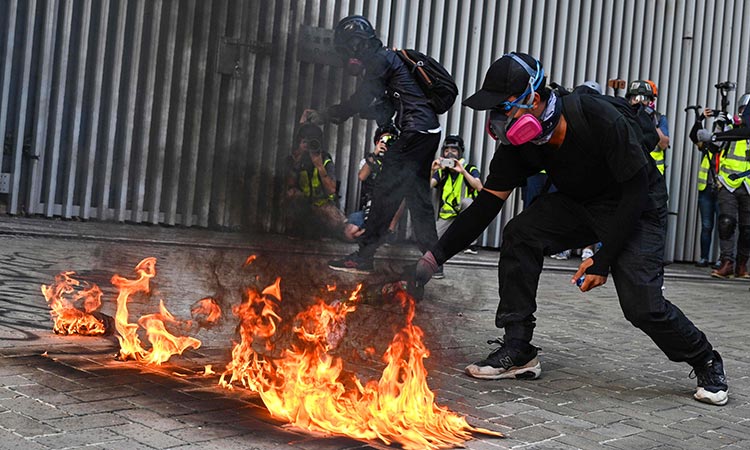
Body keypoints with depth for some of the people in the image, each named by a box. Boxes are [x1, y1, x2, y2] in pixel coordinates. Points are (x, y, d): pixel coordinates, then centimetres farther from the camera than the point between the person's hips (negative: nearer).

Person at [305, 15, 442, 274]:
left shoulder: (381, 61, -9)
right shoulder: (386, 59, 21)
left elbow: (360, 102, -12)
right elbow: (382, 111, 21)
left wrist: (325, 116, 1)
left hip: (416, 133, -10)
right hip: (428, 132, 10)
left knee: (385, 192, -8)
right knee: (417, 195, 13)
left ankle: (363, 257, -6)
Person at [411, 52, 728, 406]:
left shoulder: (598, 119, -32)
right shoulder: (518, 144, -16)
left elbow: (636, 190, -26)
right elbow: (487, 204, -12)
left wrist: (603, 259, -27)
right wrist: (434, 256, -21)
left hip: (637, 208, -5)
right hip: (578, 204, 5)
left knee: (641, 303, -18)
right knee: (519, 236, -19)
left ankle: (706, 362, 13)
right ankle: (517, 352, -10)